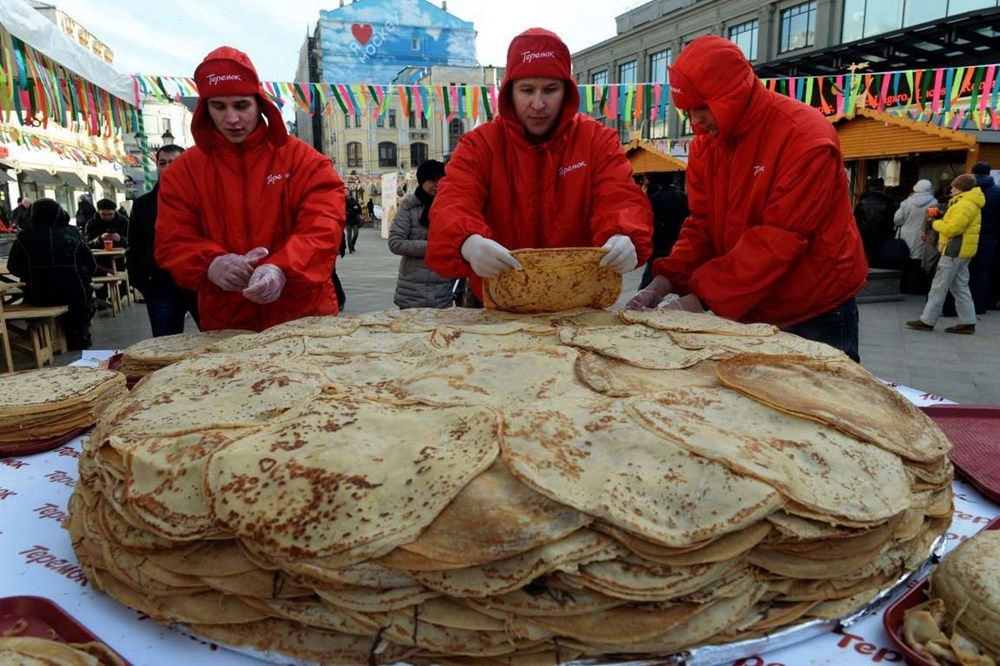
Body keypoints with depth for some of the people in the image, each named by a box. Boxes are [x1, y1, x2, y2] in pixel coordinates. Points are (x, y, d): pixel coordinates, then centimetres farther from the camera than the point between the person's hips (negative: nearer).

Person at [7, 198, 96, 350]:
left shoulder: (24, 237, -3)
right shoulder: (72, 234, -3)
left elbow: (13, 268, 6)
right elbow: (91, 266, -1)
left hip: (38, 297, 1)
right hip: (72, 293, -1)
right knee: (86, 291, 31)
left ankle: (71, 337, 41)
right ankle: (81, 336, 37)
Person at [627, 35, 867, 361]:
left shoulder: (806, 138, -19)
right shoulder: (705, 144, 1)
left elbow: (779, 239, -25)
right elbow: (701, 225, 0)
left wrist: (702, 298, -28)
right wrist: (663, 283, -16)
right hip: (742, 314, 6)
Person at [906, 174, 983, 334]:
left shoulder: (965, 205, -17)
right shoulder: (968, 203, 17)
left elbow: (952, 229, -23)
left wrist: (936, 223, -7)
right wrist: (942, 218, 2)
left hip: (955, 250, -11)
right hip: (961, 250, 11)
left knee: (939, 287, -5)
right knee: (960, 287, 12)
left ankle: (927, 321, -1)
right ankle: (968, 322, 14)